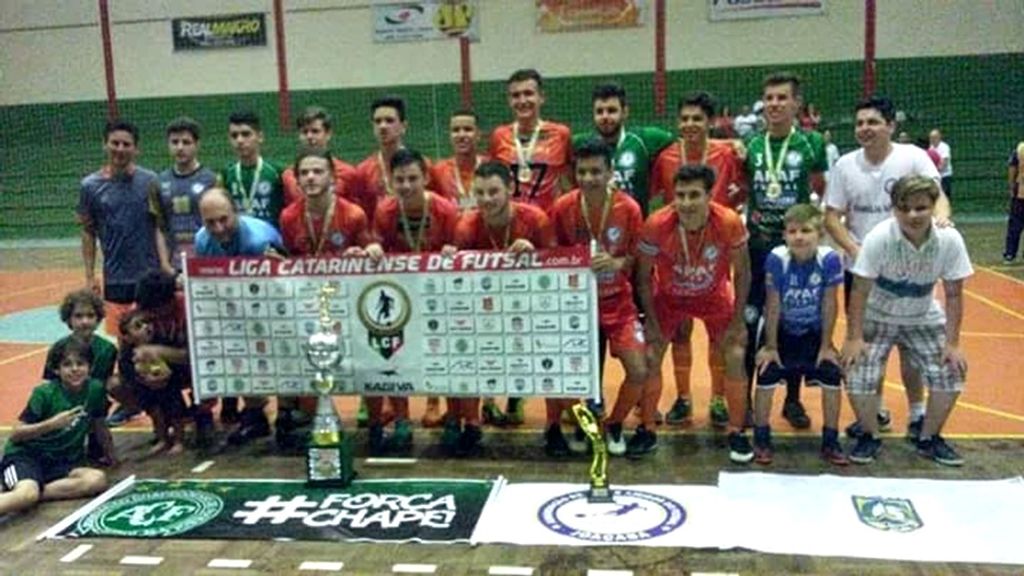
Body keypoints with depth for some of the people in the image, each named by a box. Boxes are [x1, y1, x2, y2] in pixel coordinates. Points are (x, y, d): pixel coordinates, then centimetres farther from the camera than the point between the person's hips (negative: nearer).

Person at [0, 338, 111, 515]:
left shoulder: (95, 389, -2)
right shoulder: (45, 393, -12)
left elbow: (99, 425, 15)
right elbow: (15, 434, -10)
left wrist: (110, 455, 22)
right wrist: (51, 424, -24)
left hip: (60, 462, 5)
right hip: (25, 456, -5)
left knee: (98, 479, -27)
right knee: (27, 494, -37)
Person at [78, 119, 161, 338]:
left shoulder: (149, 181, -1)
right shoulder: (90, 186, 1)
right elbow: (88, 233, 6)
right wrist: (89, 276, 2)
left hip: (149, 275, 0)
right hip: (114, 277, 1)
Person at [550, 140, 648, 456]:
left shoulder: (629, 208, -13)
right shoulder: (562, 208, -11)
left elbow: (636, 258, -4)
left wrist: (617, 263, -23)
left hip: (618, 302, 0)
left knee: (639, 371, -7)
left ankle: (613, 426, 20)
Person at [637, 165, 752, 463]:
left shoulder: (729, 223, -29)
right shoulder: (656, 225, -30)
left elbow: (741, 273, -13)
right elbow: (644, 276, -14)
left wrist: (737, 321, -11)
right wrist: (651, 322, -13)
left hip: (715, 295, 0)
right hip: (668, 296, 0)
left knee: (735, 358, -7)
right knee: (650, 357, -7)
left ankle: (737, 433, 12)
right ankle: (646, 429, 12)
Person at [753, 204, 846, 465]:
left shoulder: (830, 259, -22)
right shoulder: (776, 258, -24)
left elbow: (829, 304, -12)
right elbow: (773, 306, -16)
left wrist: (826, 346, -7)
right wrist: (770, 346, -10)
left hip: (814, 333, 1)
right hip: (782, 331, -1)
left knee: (832, 376, -9)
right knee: (767, 375, -15)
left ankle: (830, 442, 10)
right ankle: (762, 440, 4)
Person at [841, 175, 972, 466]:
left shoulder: (950, 240, -18)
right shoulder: (879, 238, -26)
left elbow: (953, 295, -8)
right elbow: (860, 290, -19)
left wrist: (952, 343, -9)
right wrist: (854, 338, -20)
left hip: (924, 320, 3)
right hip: (877, 318, -2)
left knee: (950, 374, -9)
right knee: (859, 377, -18)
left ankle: (929, 438, 16)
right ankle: (870, 436, 9)